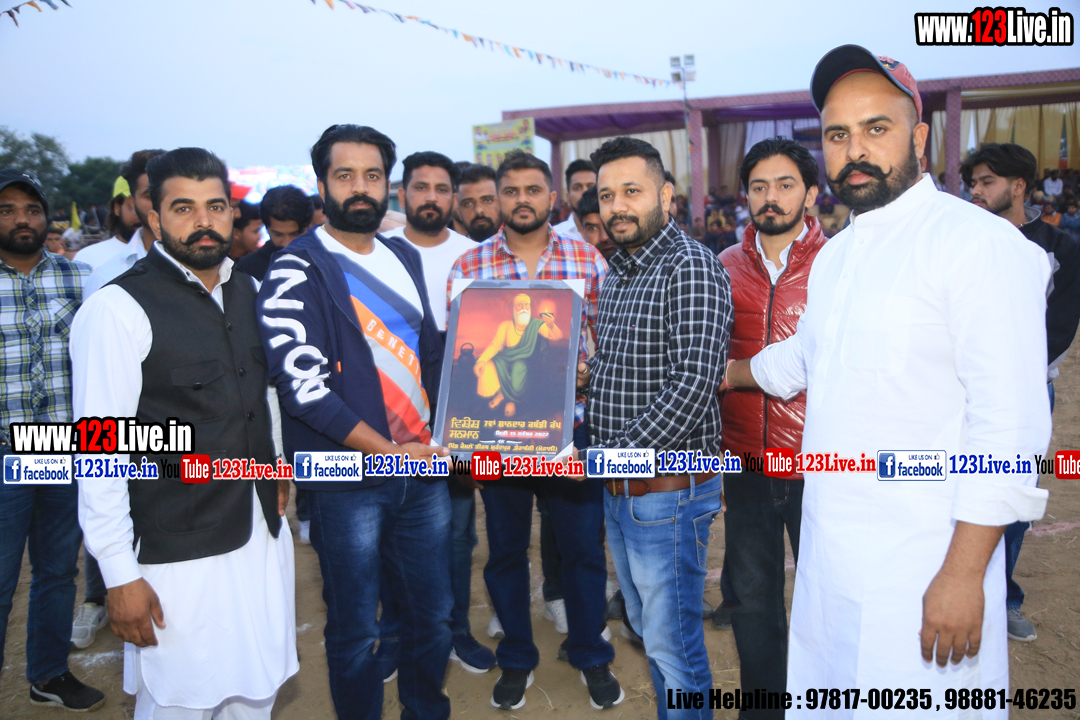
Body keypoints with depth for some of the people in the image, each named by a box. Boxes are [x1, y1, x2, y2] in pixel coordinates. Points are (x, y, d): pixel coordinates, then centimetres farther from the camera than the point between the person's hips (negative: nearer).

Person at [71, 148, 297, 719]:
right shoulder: (118, 309, -14)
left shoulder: (246, 291, 8)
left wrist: (275, 460, 12)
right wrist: (120, 575, -14)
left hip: (262, 534, 6)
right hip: (178, 555, -6)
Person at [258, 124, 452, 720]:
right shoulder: (295, 272, -8)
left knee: (434, 613, 15)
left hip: (422, 468, 6)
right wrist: (388, 450, -17)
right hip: (347, 480, -5)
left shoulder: (405, 259, 12)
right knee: (356, 629, 9)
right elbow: (303, 385, -16)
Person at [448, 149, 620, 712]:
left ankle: (592, 657, 32)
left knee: (583, 547, 10)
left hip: (571, 426, 0)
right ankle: (516, 660, 35)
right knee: (505, 549, 14)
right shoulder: (468, 266, 1)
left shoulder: (587, 260, 2)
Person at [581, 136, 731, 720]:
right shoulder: (615, 275, 13)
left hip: (668, 491, -9)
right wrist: (586, 376, 4)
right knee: (646, 628, 22)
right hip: (617, 490, 9)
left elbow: (693, 385, -25)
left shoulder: (692, 268, -16)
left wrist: (617, 453, -21)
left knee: (673, 646, 5)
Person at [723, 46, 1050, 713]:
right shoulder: (834, 256, 13)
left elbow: (1011, 425, -17)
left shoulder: (978, 243, -12)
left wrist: (963, 574, -19)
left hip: (922, 568, -7)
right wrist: (725, 375, 44)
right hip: (828, 556, 8)